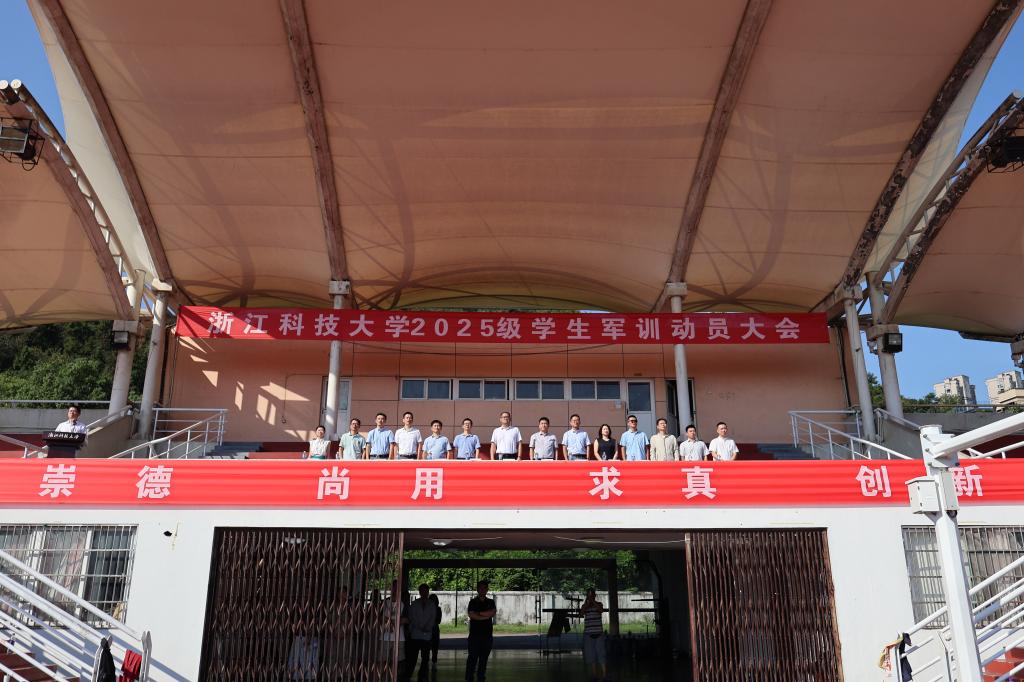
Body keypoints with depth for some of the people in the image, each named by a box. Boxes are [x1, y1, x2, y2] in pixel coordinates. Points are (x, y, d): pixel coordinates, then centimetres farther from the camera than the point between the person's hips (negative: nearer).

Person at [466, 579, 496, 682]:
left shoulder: (491, 602, 12)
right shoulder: (473, 602, 4)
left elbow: (493, 612, -6)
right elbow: (471, 615, -11)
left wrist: (479, 613, -9)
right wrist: (486, 615, -7)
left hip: (487, 635, 3)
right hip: (474, 635, -3)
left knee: (484, 659, 5)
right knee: (472, 658, -7)